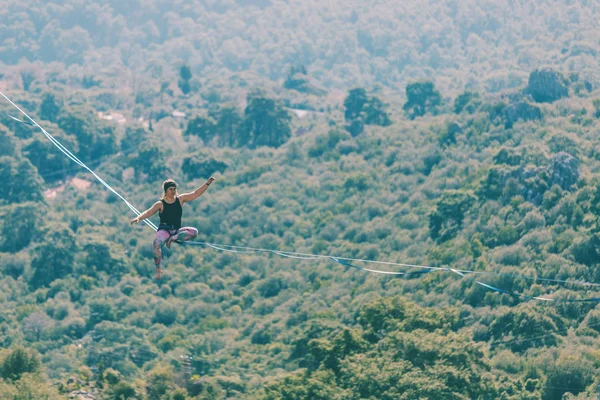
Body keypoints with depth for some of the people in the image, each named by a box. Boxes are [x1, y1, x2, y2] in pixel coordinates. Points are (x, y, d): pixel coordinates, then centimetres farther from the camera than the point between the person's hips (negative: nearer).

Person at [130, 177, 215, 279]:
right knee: (156, 245, -35)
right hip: (164, 230, -3)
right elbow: (149, 212, -13)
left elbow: (196, 194, 5)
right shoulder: (160, 204, -2)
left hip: (177, 231, 3)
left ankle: (173, 238, -13)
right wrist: (138, 218, -31)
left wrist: (207, 183, -3)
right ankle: (158, 269, -19)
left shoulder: (180, 199, 6)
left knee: (194, 232, -25)